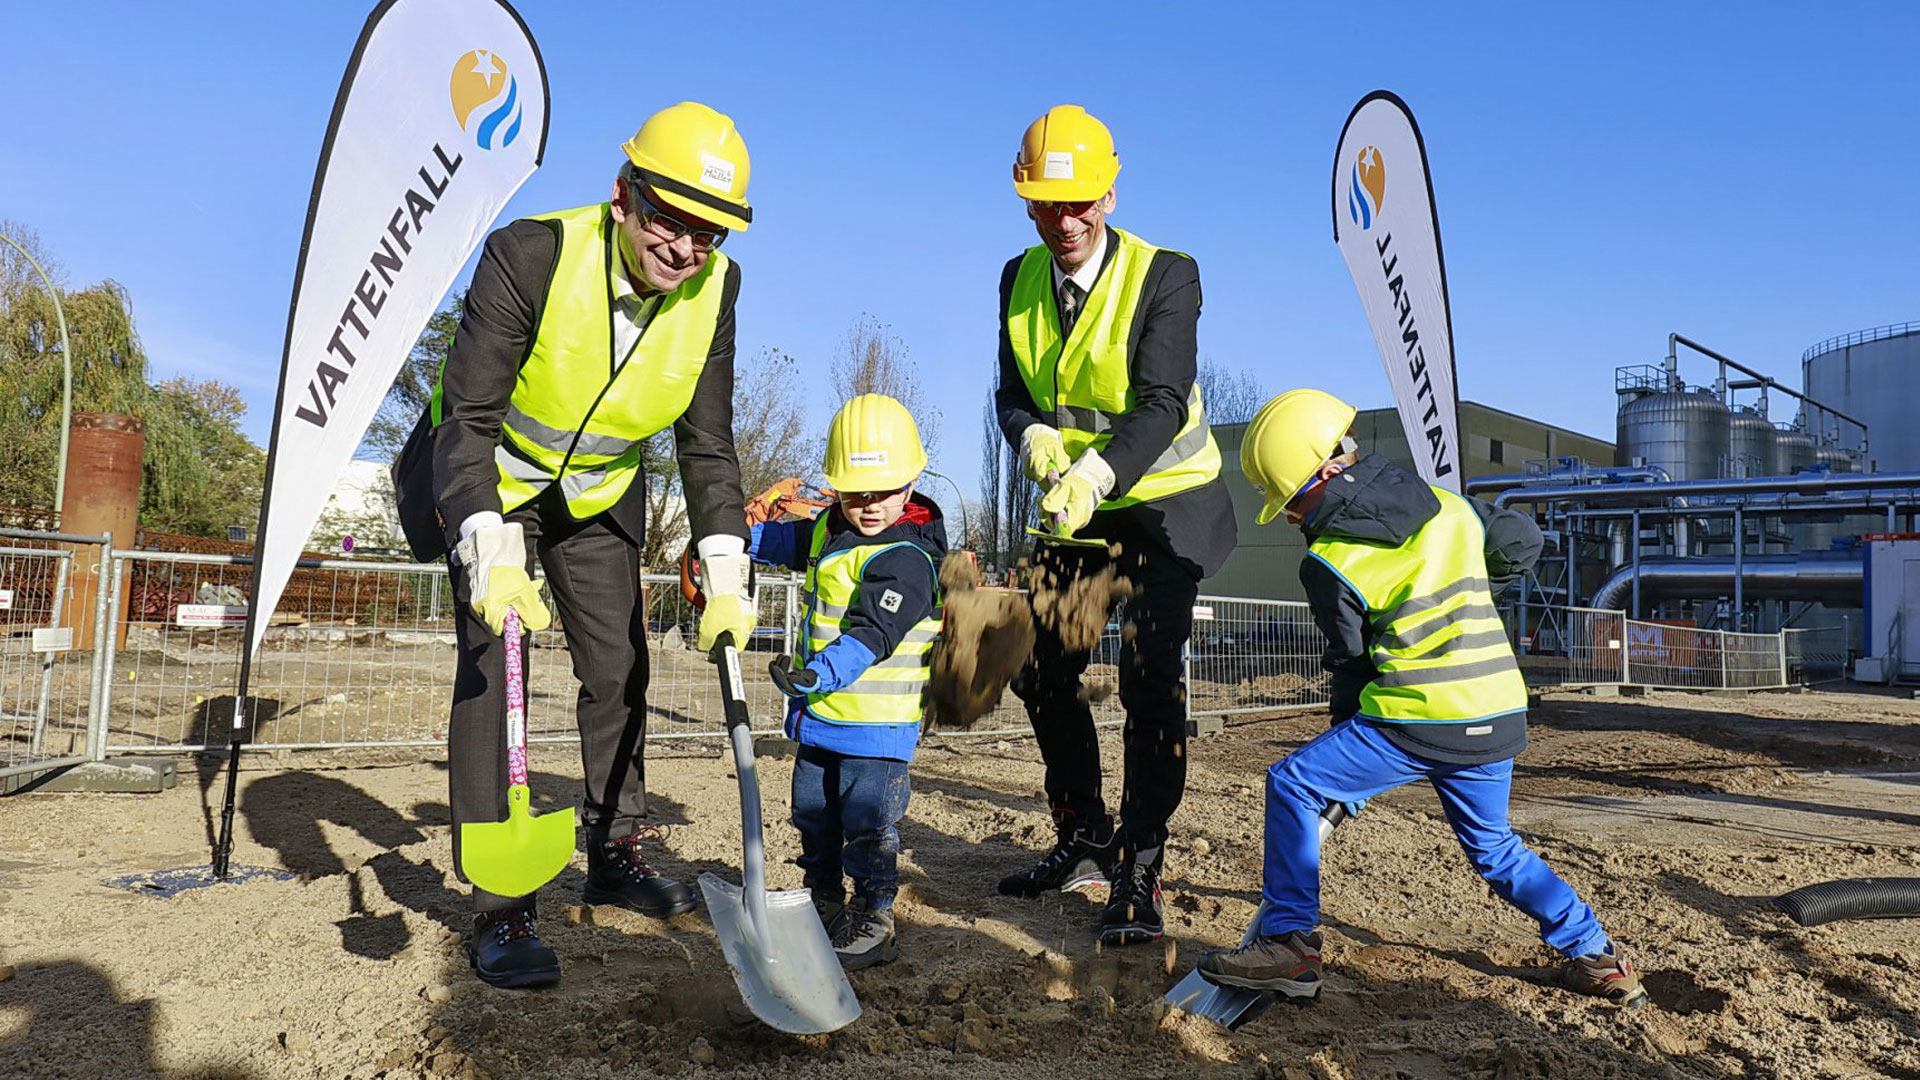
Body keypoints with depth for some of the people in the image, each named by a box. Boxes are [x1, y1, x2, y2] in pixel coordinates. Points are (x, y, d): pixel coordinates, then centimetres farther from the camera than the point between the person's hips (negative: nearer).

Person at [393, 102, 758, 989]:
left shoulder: (714, 288, -17)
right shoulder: (529, 255, -31)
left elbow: (708, 443, -11)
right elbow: (467, 416, -32)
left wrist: (725, 576, -19)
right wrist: (489, 556, -45)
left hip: (600, 496, 5)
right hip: (491, 485, -4)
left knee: (621, 669, 7)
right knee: (490, 669, -13)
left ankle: (615, 855, 27)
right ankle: (499, 910, -6)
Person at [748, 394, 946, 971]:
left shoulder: (905, 558, -21)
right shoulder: (831, 531, 5)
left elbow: (874, 632, -31)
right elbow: (792, 542, 30)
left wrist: (822, 671, -44)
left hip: (877, 720, -9)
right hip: (821, 711, 9)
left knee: (868, 822, -1)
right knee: (814, 815, 20)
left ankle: (873, 922, 14)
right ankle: (824, 906, 38)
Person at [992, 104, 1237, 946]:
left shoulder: (1166, 275, -17)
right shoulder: (1019, 280, 0)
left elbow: (1163, 404, -25)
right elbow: (1012, 395, -1)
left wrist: (1096, 476, -41)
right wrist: (1037, 441, -24)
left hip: (1167, 500, -6)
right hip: (1075, 507, 6)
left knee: (1150, 674, -17)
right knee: (1041, 670, 8)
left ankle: (1139, 872, -6)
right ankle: (1083, 842, 26)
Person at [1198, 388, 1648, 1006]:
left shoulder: (1327, 564, -6)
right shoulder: (1450, 506, 9)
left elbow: (1351, 663, 2)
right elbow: (1525, 543, 24)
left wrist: (1348, 758, 17)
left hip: (1419, 723, -7)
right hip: (1499, 718, 7)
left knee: (1292, 785, 3)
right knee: (1492, 845, 27)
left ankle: (1289, 943, -1)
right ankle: (1596, 955, 29)